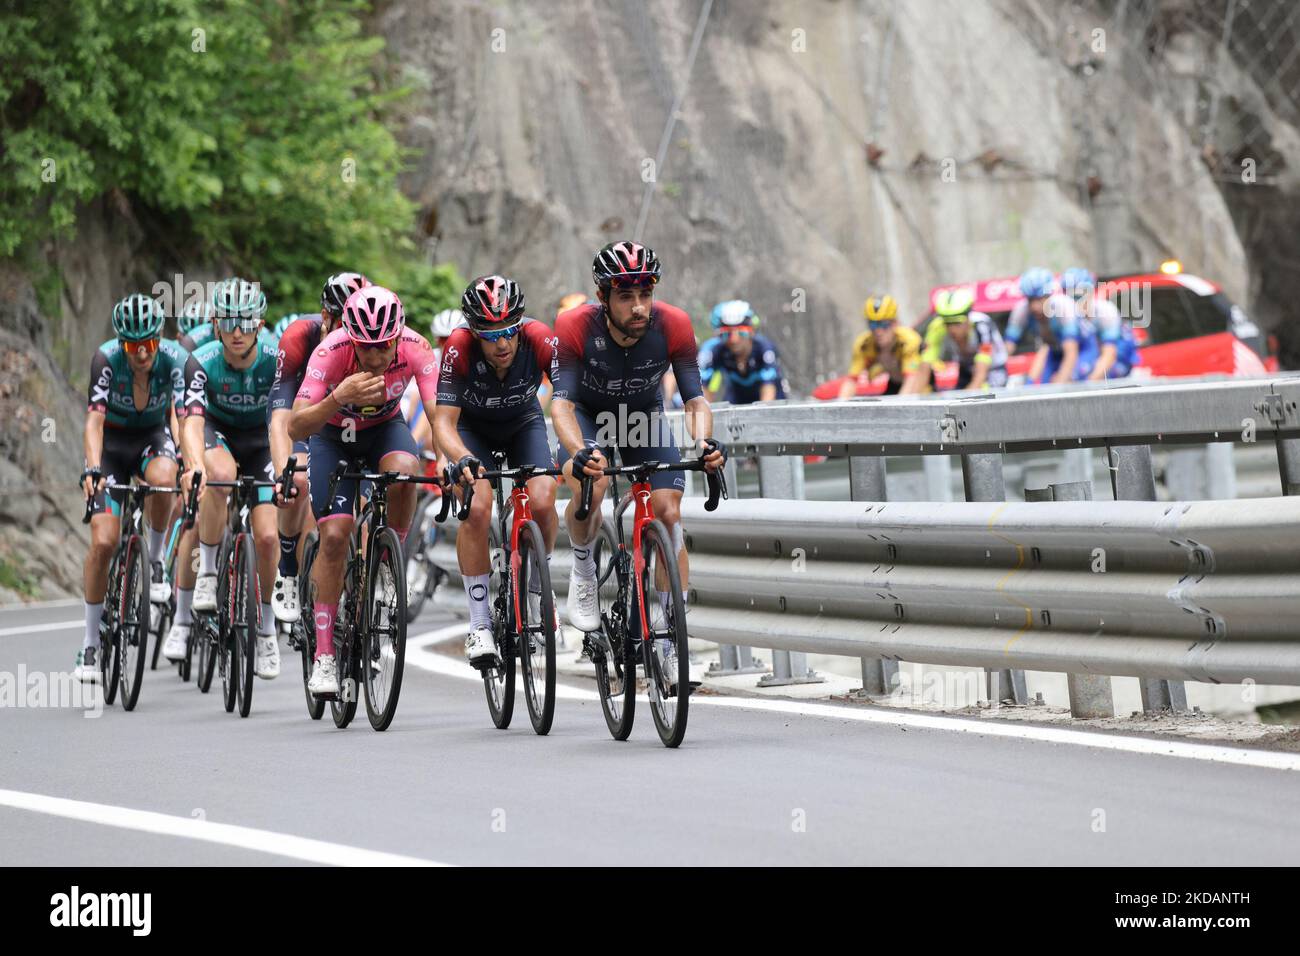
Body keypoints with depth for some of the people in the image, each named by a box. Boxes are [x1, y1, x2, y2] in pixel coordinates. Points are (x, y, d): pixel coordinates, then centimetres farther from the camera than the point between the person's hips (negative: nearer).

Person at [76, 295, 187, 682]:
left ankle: (155, 561, -11)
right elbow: (94, 420, -31)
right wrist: (93, 468, -48)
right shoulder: (106, 359, -25)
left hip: (153, 438, 1)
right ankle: (90, 643, -3)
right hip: (112, 442, 0)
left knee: (162, 478, -38)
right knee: (103, 541, -14)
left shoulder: (176, 360, -24)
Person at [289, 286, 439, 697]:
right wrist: (339, 398, -54)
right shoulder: (331, 352, -33)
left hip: (385, 428, 1)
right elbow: (296, 427, -37)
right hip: (334, 436, -1)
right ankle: (324, 655, -5)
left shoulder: (415, 348, -29)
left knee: (403, 469, -34)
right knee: (334, 535, -15)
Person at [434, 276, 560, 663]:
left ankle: (535, 582, 7)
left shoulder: (540, 341, -32)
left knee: (542, 502, -23)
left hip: (523, 423, 1)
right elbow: (444, 421, -34)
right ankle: (479, 624, -15)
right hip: (472, 427, -1)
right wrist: (463, 459, -54)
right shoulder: (459, 349, -33)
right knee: (477, 508, -25)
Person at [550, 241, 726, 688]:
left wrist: (704, 441, -47)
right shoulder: (575, 327, -32)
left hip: (644, 417, 2)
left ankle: (671, 641, -5)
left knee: (669, 514, -13)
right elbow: (562, 402, -36)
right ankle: (582, 570, -2)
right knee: (589, 486, -33)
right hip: (588, 416, -2)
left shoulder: (673, 326, -28)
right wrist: (580, 452, -56)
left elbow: (695, 398, -26)